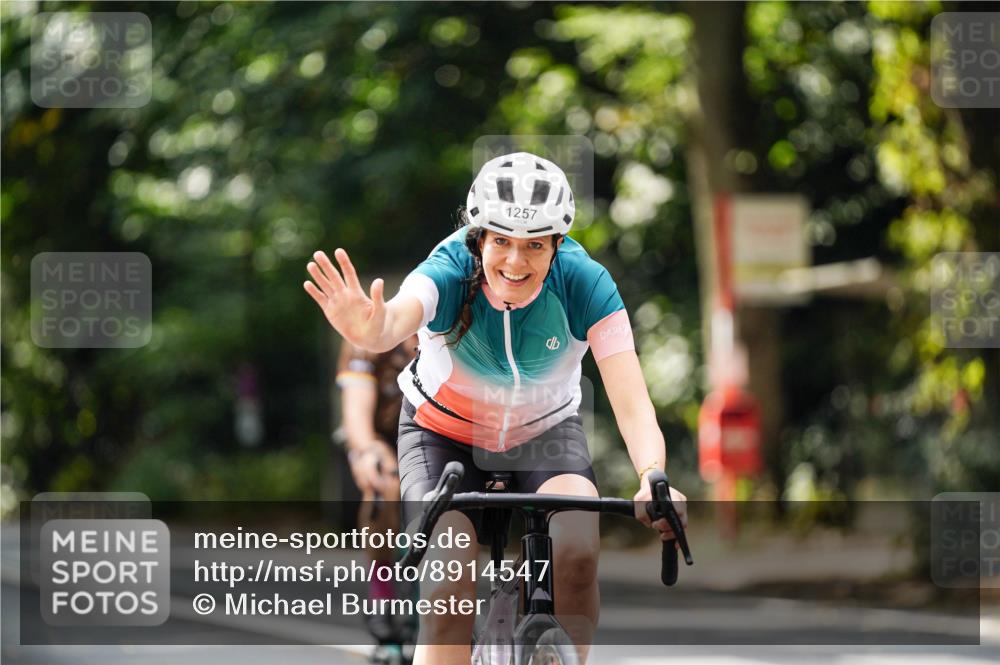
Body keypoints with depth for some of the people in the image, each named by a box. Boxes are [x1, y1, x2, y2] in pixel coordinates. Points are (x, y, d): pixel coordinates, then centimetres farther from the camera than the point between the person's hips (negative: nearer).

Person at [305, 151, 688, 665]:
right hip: (444, 434, -1)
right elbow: (399, 316, -53)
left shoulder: (584, 283, -26)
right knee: (451, 584, -23)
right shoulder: (450, 275, -30)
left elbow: (632, 403, -33)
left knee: (577, 547, -28)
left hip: (546, 432, 1)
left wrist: (653, 479, -53)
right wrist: (371, 331, -78)